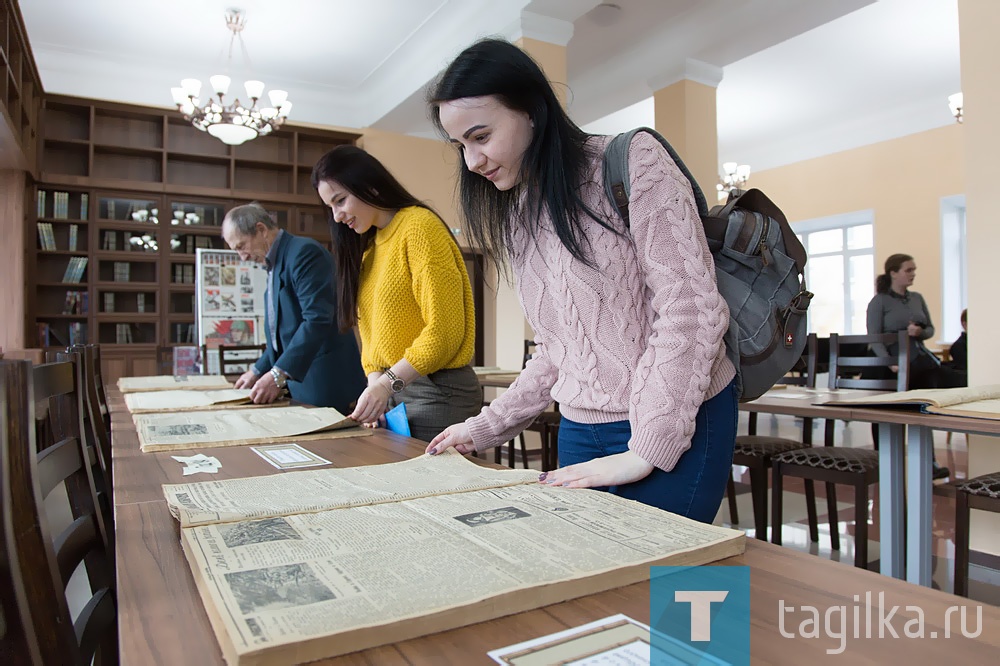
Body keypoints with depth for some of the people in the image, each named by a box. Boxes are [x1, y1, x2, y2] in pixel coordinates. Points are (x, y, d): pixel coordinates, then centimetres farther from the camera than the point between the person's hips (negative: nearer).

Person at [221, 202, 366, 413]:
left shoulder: (303, 251, -13)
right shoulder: (275, 264, 17)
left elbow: (317, 319, -24)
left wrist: (278, 375, -26)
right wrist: (258, 371, 22)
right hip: (297, 384, 9)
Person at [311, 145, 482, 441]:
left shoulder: (420, 226, -11)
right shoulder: (370, 246, 15)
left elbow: (444, 330, -18)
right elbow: (372, 332, 11)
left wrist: (387, 383, -20)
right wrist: (375, 383, -5)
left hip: (437, 391, -7)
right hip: (392, 387, 8)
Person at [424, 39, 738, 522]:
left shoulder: (631, 161, -9)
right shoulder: (521, 218, 12)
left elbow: (690, 310, -16)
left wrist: (645, 451, -18)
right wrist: (486, 427, 9)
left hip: (678, 428, -6)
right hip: (579, 431, 6)